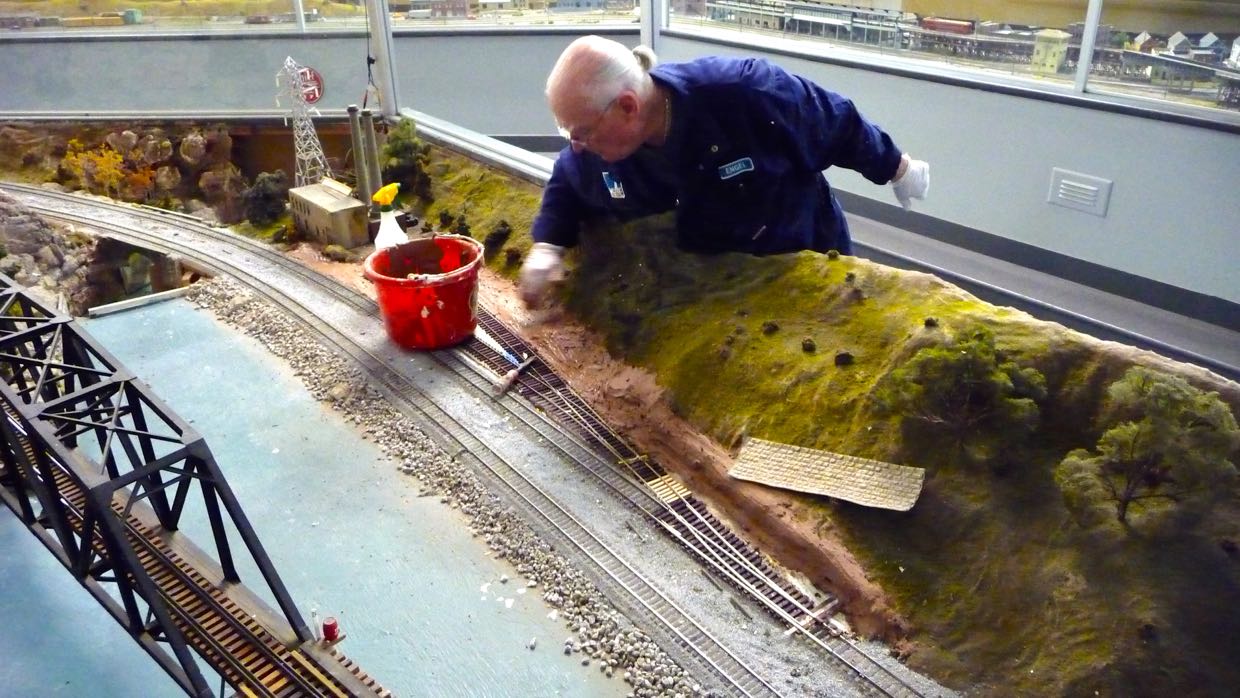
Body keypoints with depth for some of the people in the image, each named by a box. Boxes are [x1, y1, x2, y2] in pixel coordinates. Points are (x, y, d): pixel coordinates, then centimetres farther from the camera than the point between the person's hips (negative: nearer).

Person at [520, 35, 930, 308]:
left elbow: (837, 122, -21)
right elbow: (565, 185, 3)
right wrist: (547, 247, -16)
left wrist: (895, 167, -3)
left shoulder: (744, 94, -38)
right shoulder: (594, 147, -21)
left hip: (805, 262, -3)